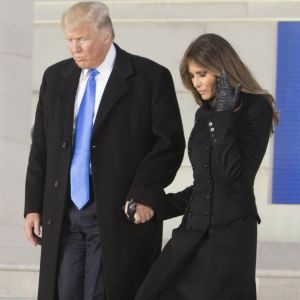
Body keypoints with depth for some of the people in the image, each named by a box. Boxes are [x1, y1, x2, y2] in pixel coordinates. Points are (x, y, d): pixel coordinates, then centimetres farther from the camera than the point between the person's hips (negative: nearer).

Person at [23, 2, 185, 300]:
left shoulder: (150, 77, -3)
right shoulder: (55, 77, 12)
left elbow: (170, 142, -5)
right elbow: (41, 148, 14)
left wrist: (145, 194, -14)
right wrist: (33, 206, 7)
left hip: (119, 216, -5)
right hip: (62, 216, 5)